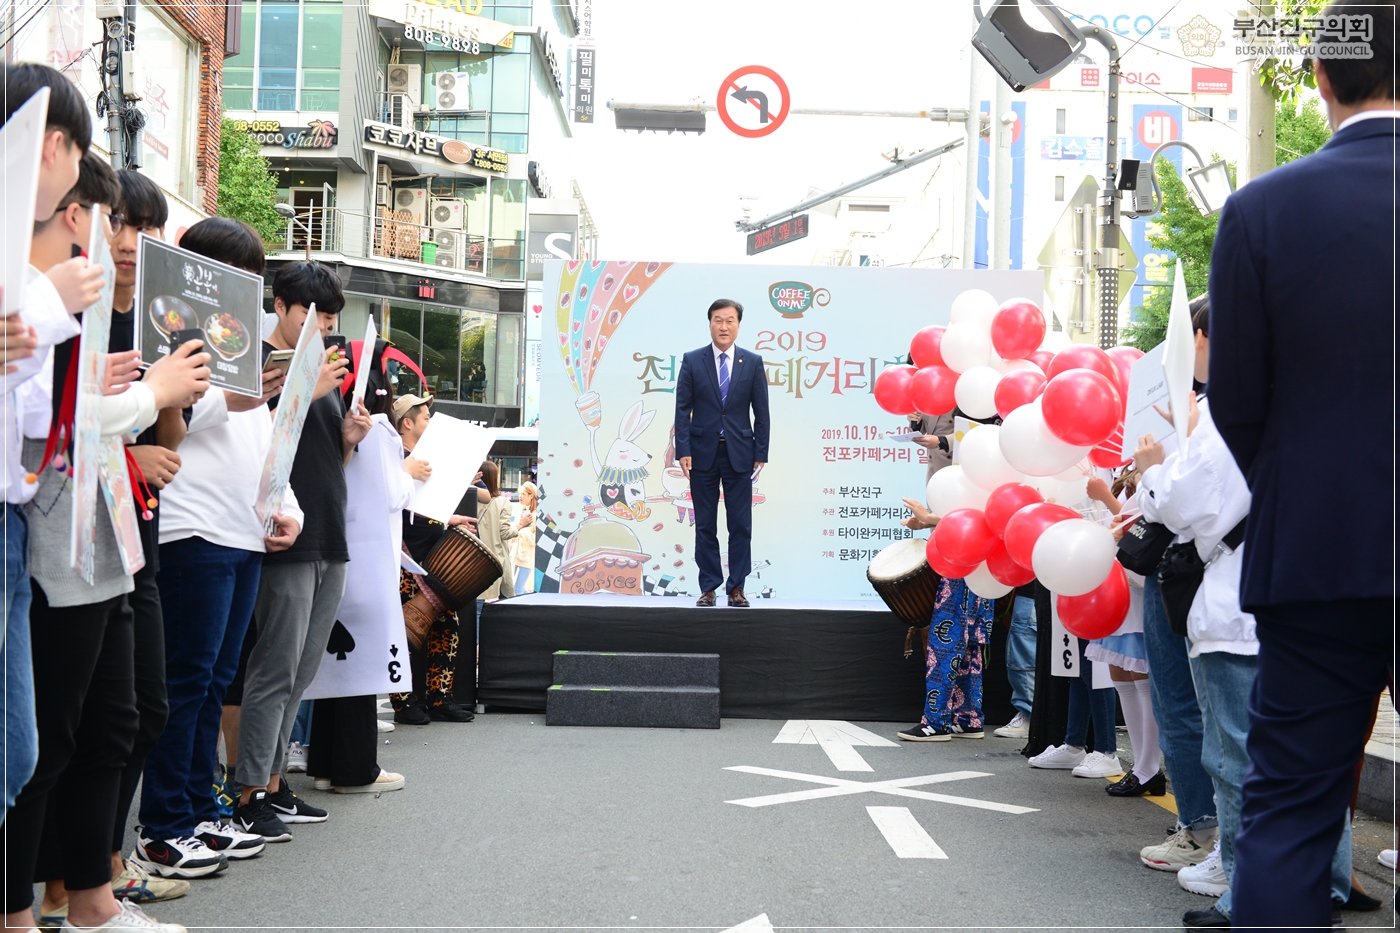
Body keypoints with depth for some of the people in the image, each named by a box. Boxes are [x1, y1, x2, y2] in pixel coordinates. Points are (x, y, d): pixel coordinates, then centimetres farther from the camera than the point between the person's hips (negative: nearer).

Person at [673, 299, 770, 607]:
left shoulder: (753, 362, 4)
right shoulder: (692, 361, 2)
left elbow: (761, 412, 4)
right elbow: (682, 408, 0)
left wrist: (761, 454, -1)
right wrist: (683, 451, -8)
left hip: (739, 454, 0)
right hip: (703, 454, 0)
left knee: (740, 525, 1)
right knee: (705, 526, 5)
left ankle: (736, 588, 9)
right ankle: (709, 588, 12)